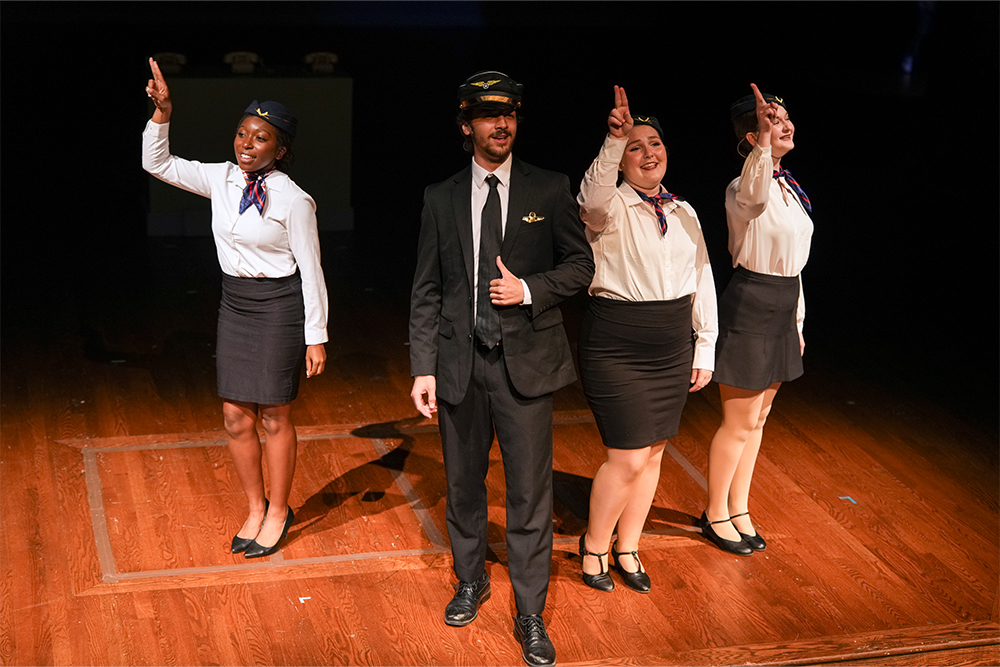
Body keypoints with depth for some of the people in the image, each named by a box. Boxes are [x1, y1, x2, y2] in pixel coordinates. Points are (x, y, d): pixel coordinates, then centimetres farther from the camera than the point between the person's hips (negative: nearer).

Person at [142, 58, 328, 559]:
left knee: (274, 417, 5)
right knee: (235, 417, 9)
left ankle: (278, 511, 24)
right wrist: (162, 113, -7)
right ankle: (255, 509, 27)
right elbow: (157, 164, 7)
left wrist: (316, 337, -10)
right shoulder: (222, 180, 1)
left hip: (278, 307, -6)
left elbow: (311, 270, -11)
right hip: (235, 305, 6)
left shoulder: (293, 200, -15)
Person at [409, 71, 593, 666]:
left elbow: (581, 265, 4)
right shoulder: (441, 198, 5)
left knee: (531, 492, 1)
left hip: (527, 361, -2)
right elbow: (427, 291, 4)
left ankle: (531, 616, 14)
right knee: (464, 484, 15)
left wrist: (529, 289, -14)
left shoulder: (550, 190, 1)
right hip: (459, 364, 2)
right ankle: (471, 581, 38)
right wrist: (423, 368, -2)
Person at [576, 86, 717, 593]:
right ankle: (594, 544, 19)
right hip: (616, 347, -6)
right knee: (628, 458, -5)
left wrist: (705, 348, 12)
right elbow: (593, 200, -34)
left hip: (672, 350, 6)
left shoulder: (683, 212, 11)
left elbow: (702, 280, 14)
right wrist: (614, 141, -47)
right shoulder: (611, 207, -8)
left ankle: (627, 549, 29)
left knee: (652, 453, 13)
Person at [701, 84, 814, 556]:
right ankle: (715, 514, 20)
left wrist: (798, 317, 18)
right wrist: (765, 138, -60)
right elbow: (753, 195, -45)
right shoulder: (744, 189, -17)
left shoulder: (787, 187, 10)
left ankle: (738, 509, 29)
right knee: (739, 423, 3)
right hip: (749, 308, -8)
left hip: (781, 308, 8)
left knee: (757, 417, 16)